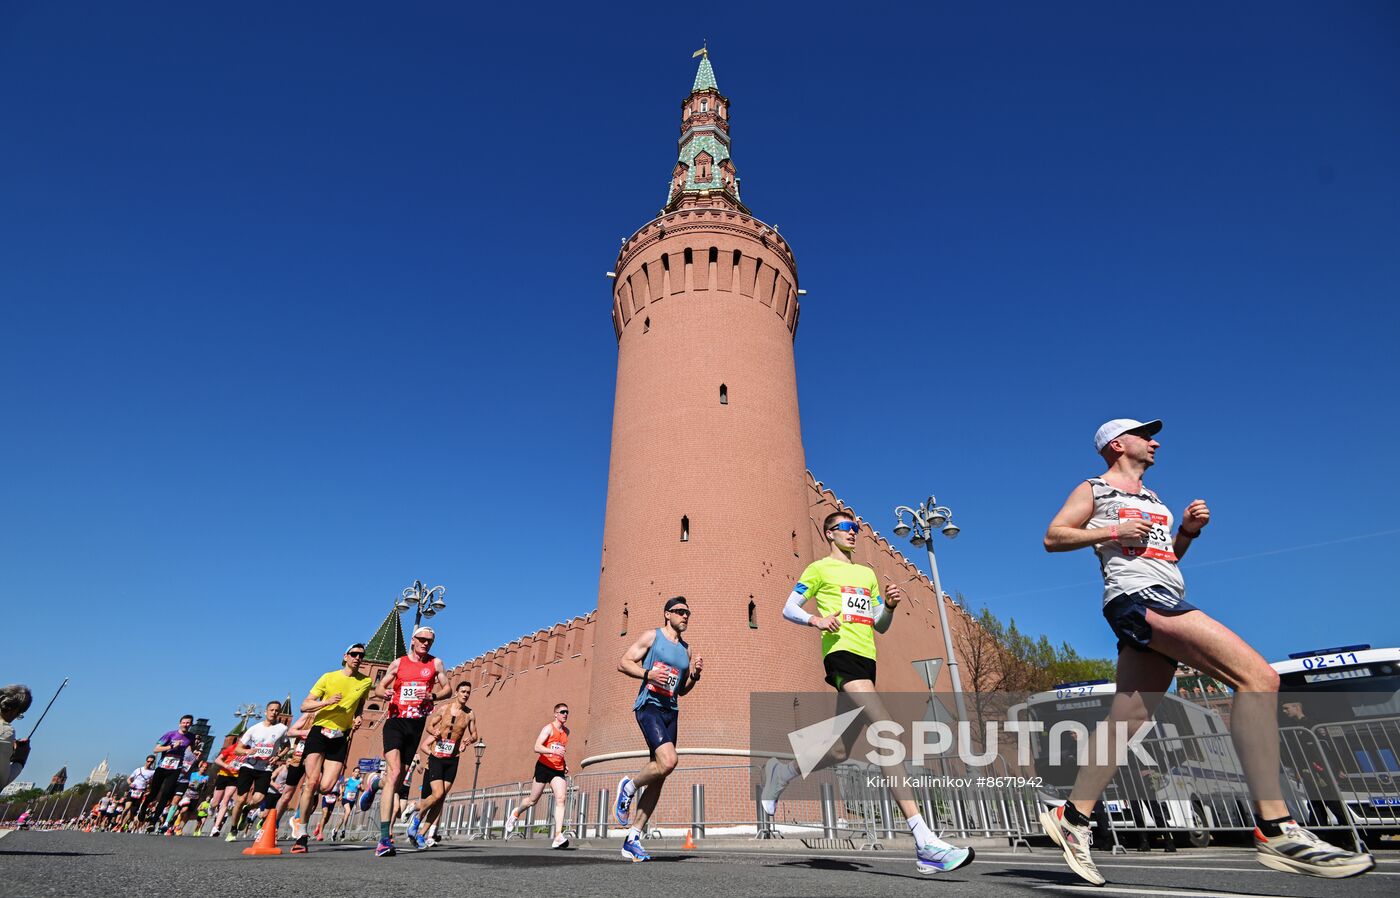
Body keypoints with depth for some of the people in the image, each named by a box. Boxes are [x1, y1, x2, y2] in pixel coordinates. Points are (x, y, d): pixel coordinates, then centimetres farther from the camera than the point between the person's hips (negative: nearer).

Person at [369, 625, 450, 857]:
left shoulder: (435, 663, 8)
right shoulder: (398, 663, 7)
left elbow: (448, 689, 10)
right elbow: (378, 689, 11)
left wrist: (432, 696, -10)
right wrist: (385, 693, -12)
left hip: (417, 724, 2)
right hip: (395, 721, -2)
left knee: (400, 777, 11)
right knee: (394, 773, -18)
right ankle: (384, 838, -20)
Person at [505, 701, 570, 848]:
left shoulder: (566, 731, 11)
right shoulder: (549, 728, -10)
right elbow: (537, 747, -22)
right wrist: (554, 751, -35)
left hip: (558, 770, 5)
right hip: (544, 767, -4)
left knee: (560, 799, -15)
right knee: (533, 800, 10)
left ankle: (558, 837, -20)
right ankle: (516, 815, 43)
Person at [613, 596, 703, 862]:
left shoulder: (686, 648, 17)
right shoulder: (652, 636, 1)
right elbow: (623, 663, -4)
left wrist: (695, 675, 3)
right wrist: (648, 674, -19)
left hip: (671, 711, 7)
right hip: (649, 705, -7)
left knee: (659, 778, 4)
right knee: (668, 761, -25)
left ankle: (633, 839, 14)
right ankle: (628, 787, 3)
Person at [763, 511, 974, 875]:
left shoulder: (868, 574, 25)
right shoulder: (820, 568, 7)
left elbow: (881, 626, 24)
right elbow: (789, 610, 4)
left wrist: (889, 605, 3)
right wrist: (816, 619, -15)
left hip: (866, 659, 8)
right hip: (842, 653, -8)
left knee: (839, 751, 9)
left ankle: (779, 773, 32)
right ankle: (925, 843, -23)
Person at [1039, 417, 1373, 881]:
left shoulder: (1152, 499, 30)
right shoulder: (1094, 489, 6)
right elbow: (1052, 537, -1)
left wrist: (1188, 530, 12)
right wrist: (1114, 532, -11)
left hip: (1164, 605, 8)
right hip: (1137, 597, -8)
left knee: (1125, 722, 3)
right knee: (1257, 677, -21)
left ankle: (1072, 818, 8)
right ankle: (1274, 829, -22)